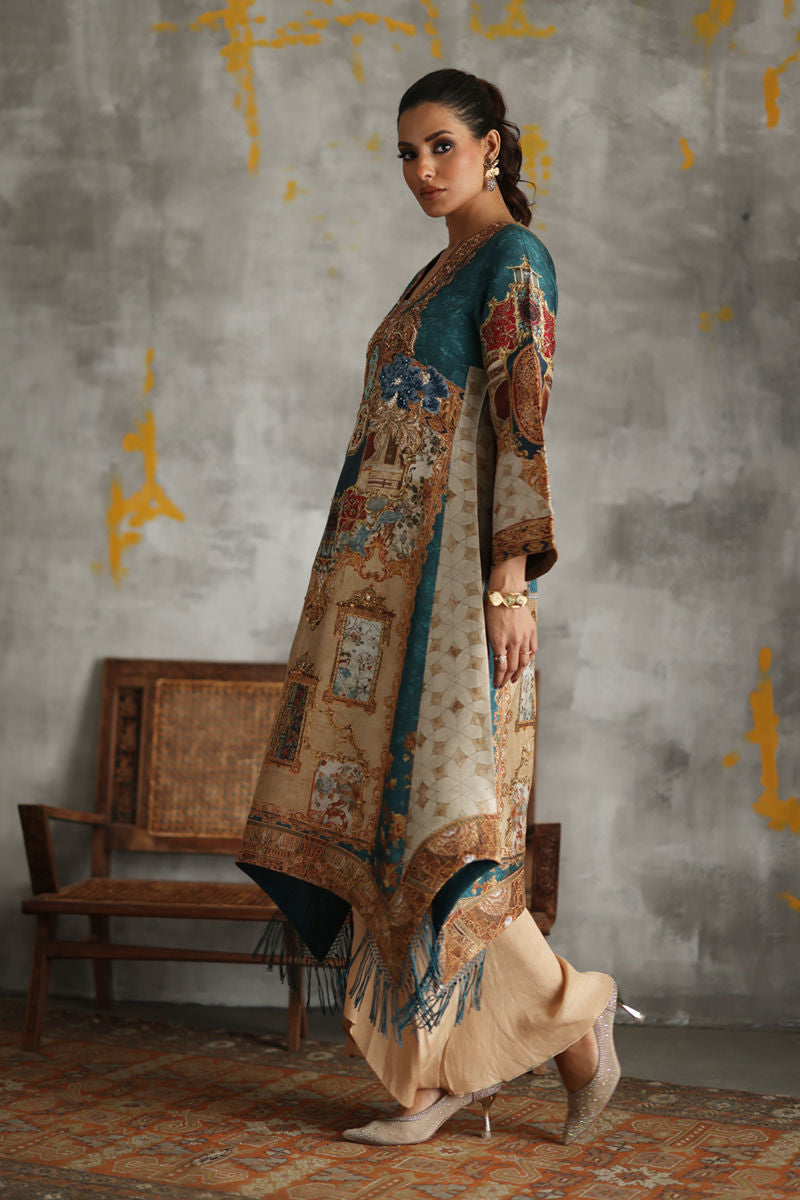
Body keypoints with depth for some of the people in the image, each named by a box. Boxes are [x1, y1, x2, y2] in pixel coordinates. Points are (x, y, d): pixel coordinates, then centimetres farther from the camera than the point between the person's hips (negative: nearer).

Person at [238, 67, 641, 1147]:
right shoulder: (443, 271, 21)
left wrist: (511, 583, -21)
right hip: (390, 574, 9)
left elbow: (524, 422, -14)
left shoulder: (513, 260, -5)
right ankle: (444, 1070, 10)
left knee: (433, 812, -11)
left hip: (453, 572, -9)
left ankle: (572, 1015, 4)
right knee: (383, 808, 5)